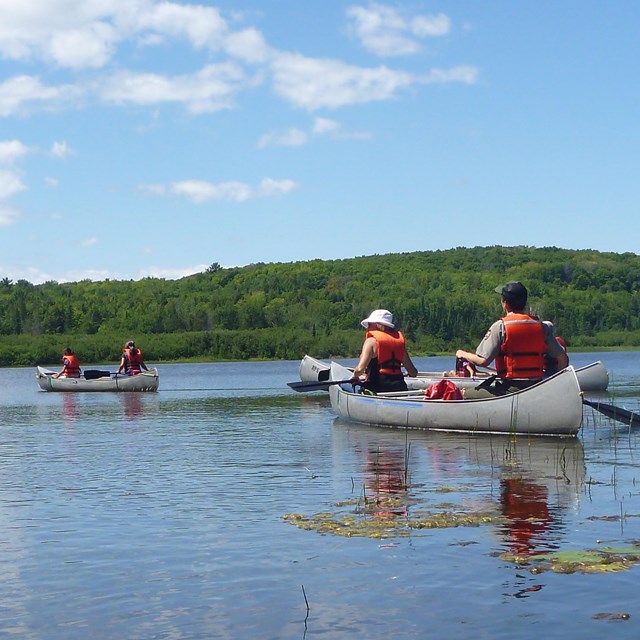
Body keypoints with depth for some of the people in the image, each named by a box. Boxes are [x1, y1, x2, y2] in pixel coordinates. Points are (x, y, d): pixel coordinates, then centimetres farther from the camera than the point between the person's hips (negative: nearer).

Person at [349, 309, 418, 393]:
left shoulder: (371, 340, -1)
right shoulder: (400, 339, 15)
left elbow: (360, 369, -13)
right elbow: (413, 373, 16)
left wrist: (355, 376, 9)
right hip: (399, 388, 5)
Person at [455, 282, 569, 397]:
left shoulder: (500, 326, -7)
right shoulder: (541, 326, 7)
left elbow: (483, 361, -11)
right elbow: (563, 359, 9)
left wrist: (463, 354, 8)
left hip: (510, 390, -6)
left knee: (466, 395, 4)